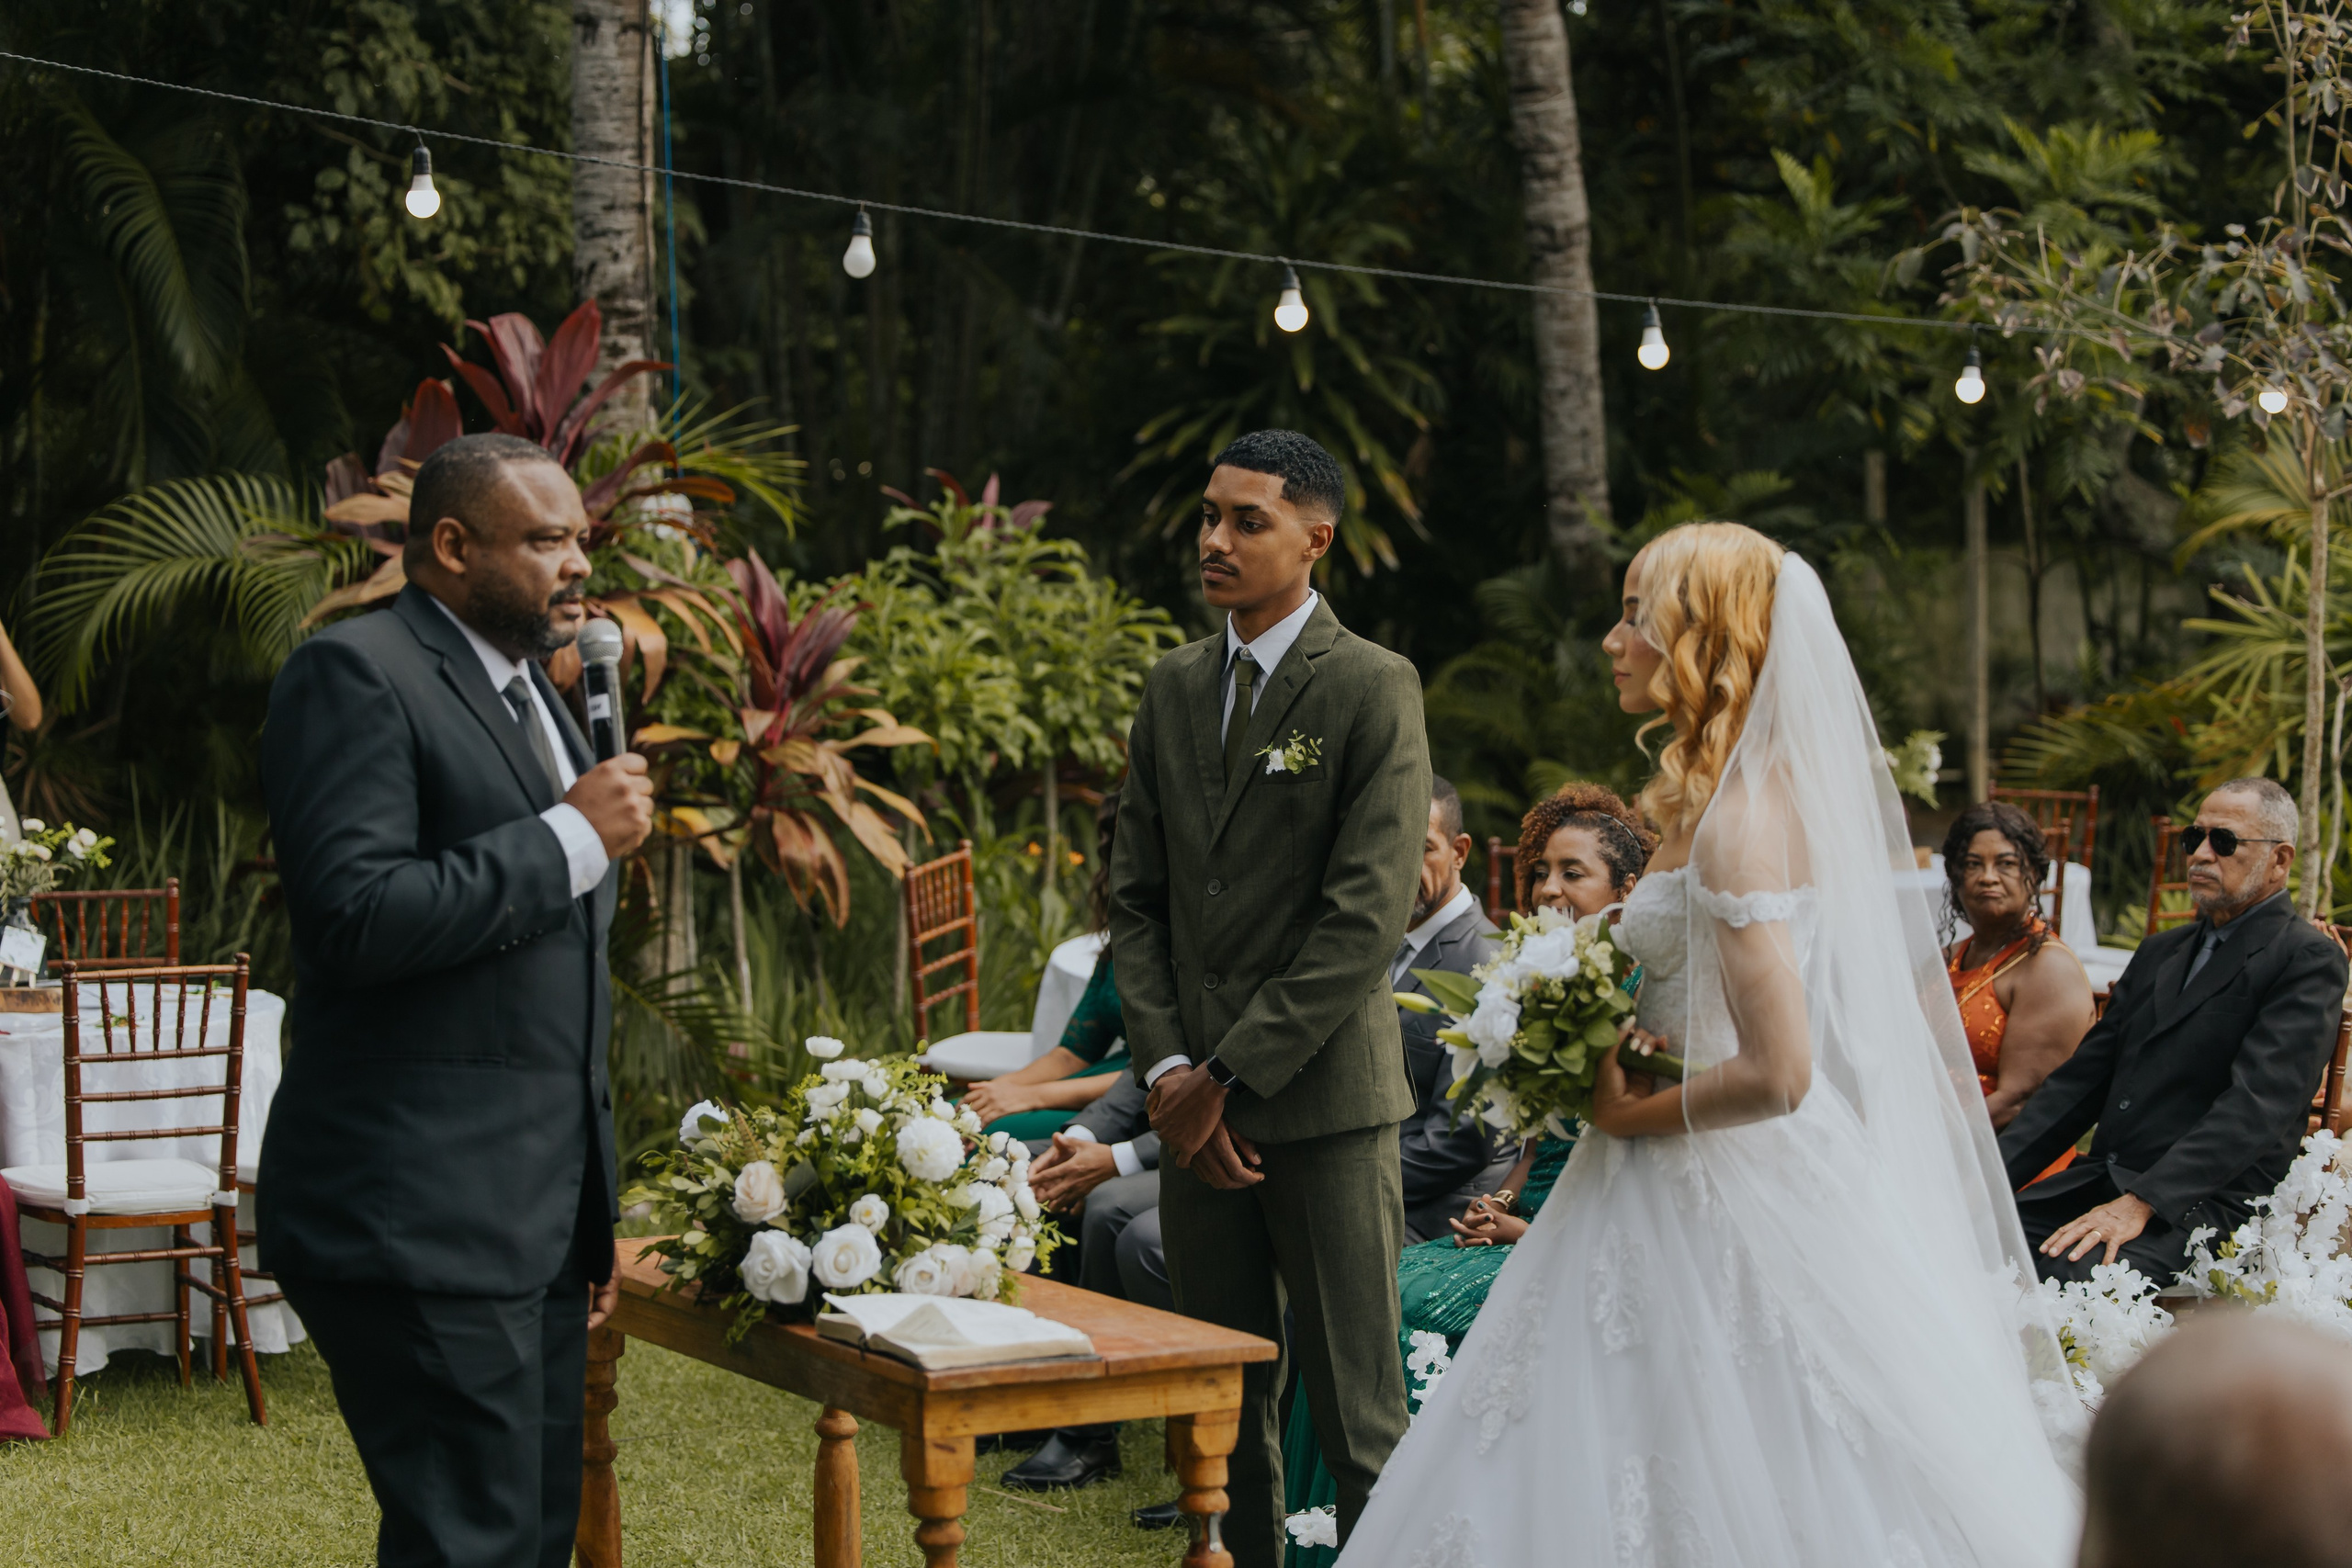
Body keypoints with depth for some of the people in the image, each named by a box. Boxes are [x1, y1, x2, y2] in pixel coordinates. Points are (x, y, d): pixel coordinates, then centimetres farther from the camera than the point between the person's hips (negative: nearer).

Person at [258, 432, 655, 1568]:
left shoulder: (535, 696, 20)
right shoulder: (355, 676, -9)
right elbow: (357, 916, -23)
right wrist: (571, 835, -15)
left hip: (540, 1217, 9)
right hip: (421, 1219, -9)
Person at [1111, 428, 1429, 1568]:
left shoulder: (1374, 690, -6)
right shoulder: (1172, 689, 12)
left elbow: (1366, 919, -13)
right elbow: (1137, 897, 13)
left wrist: (1229, 1076, -14)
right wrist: (1167, 1070, -2)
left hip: (1327, 1099, -5)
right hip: (1199, 1103, 5)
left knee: (1358, 1417, -2)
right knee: (1223, 1409, 11)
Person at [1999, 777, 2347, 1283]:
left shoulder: (2308, 960, -2)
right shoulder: (2160, 951, 23)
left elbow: (2257, 1104, -15)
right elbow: (2083, 1076, 18)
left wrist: (2141, 1203, -25)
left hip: (2205, 1202, -7)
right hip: (2104, 1180, 7)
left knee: (2074, 1273, -35)